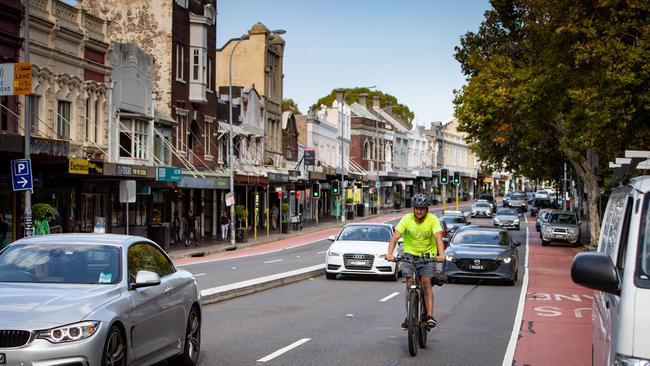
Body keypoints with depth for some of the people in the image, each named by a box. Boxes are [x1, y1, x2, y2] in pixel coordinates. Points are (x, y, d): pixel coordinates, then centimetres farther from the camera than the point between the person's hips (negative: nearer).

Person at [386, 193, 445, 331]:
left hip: (428, 255, -1)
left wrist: (441, 254, -45)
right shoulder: (407, 219, -12)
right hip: (410, 254, 1)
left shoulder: (433, 220, -15)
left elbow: (438, 237, -27)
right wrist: (390, 253, -36)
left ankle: (430, 316, -17)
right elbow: (395, 237, -20)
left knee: (426, 283, -15)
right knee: (410, 285, -7)